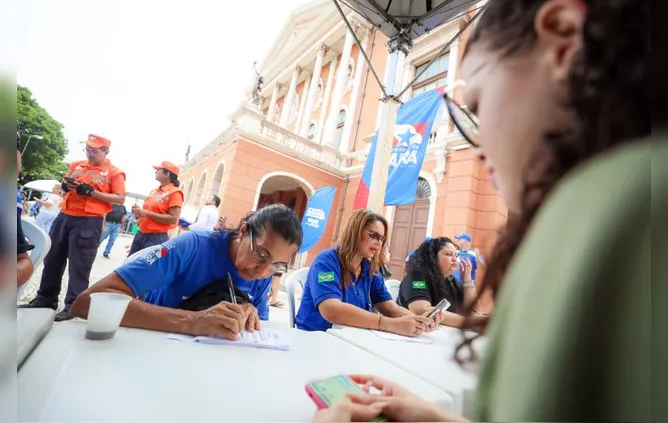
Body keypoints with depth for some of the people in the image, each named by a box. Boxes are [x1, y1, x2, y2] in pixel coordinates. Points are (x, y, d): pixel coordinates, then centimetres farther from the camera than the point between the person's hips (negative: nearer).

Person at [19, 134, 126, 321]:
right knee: (53, 258, 15)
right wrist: (65, 185, 0)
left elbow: (120, 199, -11)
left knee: (79, 265, -3)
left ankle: (72, 306, 5)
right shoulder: (76, 165, 14)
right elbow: (65, 185, 24)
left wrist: (91, 192, -18)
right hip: (65, 216, 7)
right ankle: (46, 298, 30)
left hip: (89, 221, -7)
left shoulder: (114, 172, -5)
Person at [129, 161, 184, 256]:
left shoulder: (174, 193, -11)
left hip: (156, 238, -8)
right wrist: (138, 211, 4)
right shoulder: (154, 191, 15)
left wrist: (146, 213, -19)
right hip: (140, 234, 9)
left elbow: (173, 219, -19)